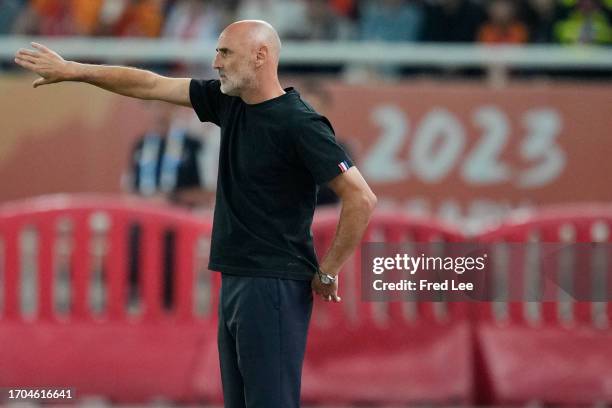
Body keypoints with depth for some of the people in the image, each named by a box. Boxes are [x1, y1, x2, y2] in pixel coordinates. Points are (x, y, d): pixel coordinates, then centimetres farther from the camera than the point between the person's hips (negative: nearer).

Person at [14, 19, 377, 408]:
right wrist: (72, 70, 18)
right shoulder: (229, 102, 9)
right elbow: (152, 85, 17)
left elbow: (362, 199, -18)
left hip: (274, 287, -9)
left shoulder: (300, 124, -15)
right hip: (235, 283, 9)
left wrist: (327, 272, -11)